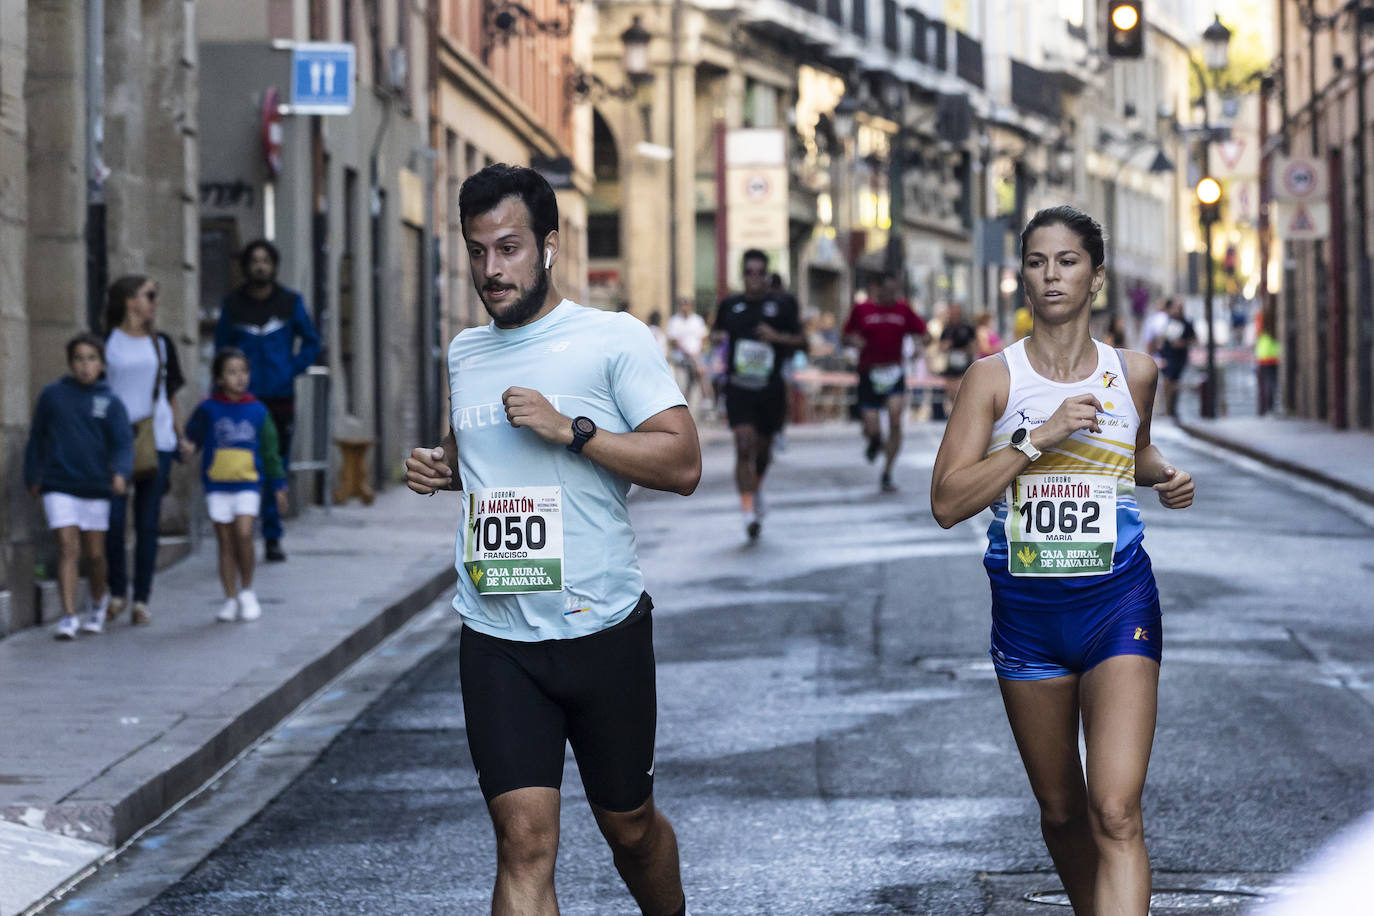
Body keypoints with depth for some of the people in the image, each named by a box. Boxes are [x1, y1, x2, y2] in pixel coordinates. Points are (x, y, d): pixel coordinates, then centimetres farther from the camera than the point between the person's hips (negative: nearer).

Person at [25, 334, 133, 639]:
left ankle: (98, 603, 36)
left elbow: (123, 443, -7)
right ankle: (68, 617, -11)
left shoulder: (110, 402, 0)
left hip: (95, 488, 1)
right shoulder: (53, 395, 1)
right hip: (59, 487, -1)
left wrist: (121, 472, -25)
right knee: (68, 549, -11)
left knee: (94, 554, 10)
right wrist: (32, 476, 11)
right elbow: (37, 439, 10)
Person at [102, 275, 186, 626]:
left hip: (156, 441, 2)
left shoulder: (161, 343, 13)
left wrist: (181, 437, 11)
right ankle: (117, 593, 7)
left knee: (147, 524, 2)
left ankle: (141, 599, 8)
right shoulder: (107, 343, 4)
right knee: (113, 520, -10)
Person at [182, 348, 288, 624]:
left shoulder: (257, 410, 6)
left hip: (247, 484, 0)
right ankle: (231, 599, 11)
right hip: (217, 484, 0)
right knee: (225, 542, 3)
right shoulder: (208, 409, 1)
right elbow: (192, 435, 7)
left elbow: (270, 450, 12)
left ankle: (247, 592, 0)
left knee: (244, 534, -17)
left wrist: (278, 485, 14)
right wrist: (187, 449, -17)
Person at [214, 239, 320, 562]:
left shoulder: (290, 302, 5)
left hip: (280, 399, 1)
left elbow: (311, 342, 14)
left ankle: (273, 538, 11)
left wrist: (292, 370, 3)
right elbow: (222, 345, 15)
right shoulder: (233, 304, 5)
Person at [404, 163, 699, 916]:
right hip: (496, 637, 3)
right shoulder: (464, 353, 12)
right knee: (524, 839, -8)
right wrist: (440, 467, 8)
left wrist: (570, 429, -19)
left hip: (602, 627, -3)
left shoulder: (613, 340, -4)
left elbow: (683, 463, -11)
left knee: (629, 825, 14)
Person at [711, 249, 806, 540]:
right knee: (744, 447, -16)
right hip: (738, 388, 0)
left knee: (763, 448, 13)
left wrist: (778, 337, -16)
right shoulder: (730, 304, 7)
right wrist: (716, 336, -1)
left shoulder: (782, 304, 2)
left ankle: (755, 492, 45)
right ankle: (749, 511, -20)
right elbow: (716, 330, 23)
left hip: (771, 388, 1)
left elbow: (801, 340, 3)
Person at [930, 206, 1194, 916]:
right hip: (1026, 610, 1)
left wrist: (1166, 478, 4)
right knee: (1061, 811, 13)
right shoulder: (993, 377, -1)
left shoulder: (1134, 372, 4)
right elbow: (947, 502, -10)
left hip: (1118, 600, -1)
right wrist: (1039, 439, -17)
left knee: (1115, 814, -15)